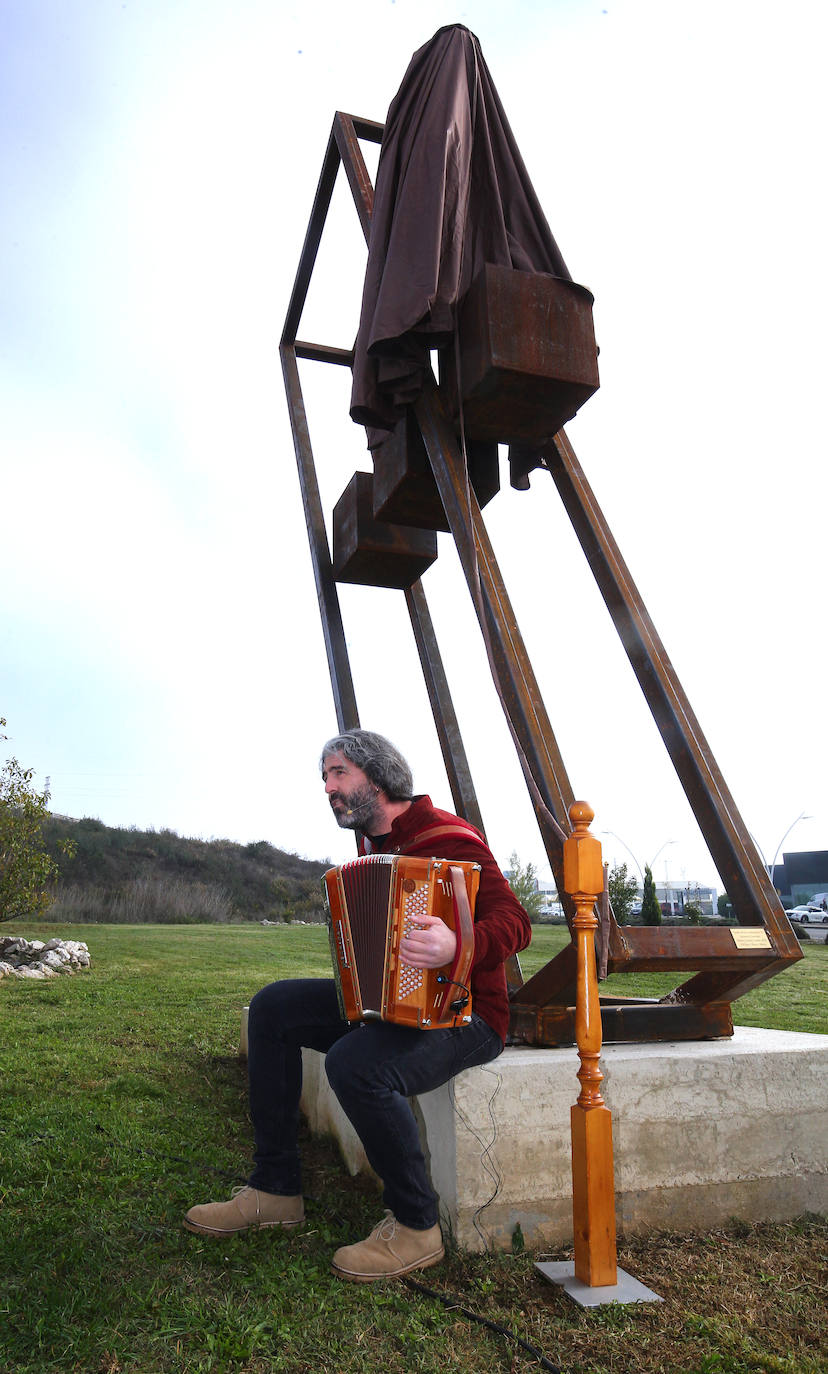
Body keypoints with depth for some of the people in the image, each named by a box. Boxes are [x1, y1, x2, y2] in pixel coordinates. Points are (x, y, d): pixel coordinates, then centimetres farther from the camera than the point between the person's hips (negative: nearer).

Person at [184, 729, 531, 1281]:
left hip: (464, 1015, -9)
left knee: (355, 1064, -34)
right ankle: (276, 1188, 5)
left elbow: (513, 922, -27)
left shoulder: (446, 838, -17)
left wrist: (459, 946, -45)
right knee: (272, 1007, -1)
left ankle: (416, 1226, -11)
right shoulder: (376, 847, 12)